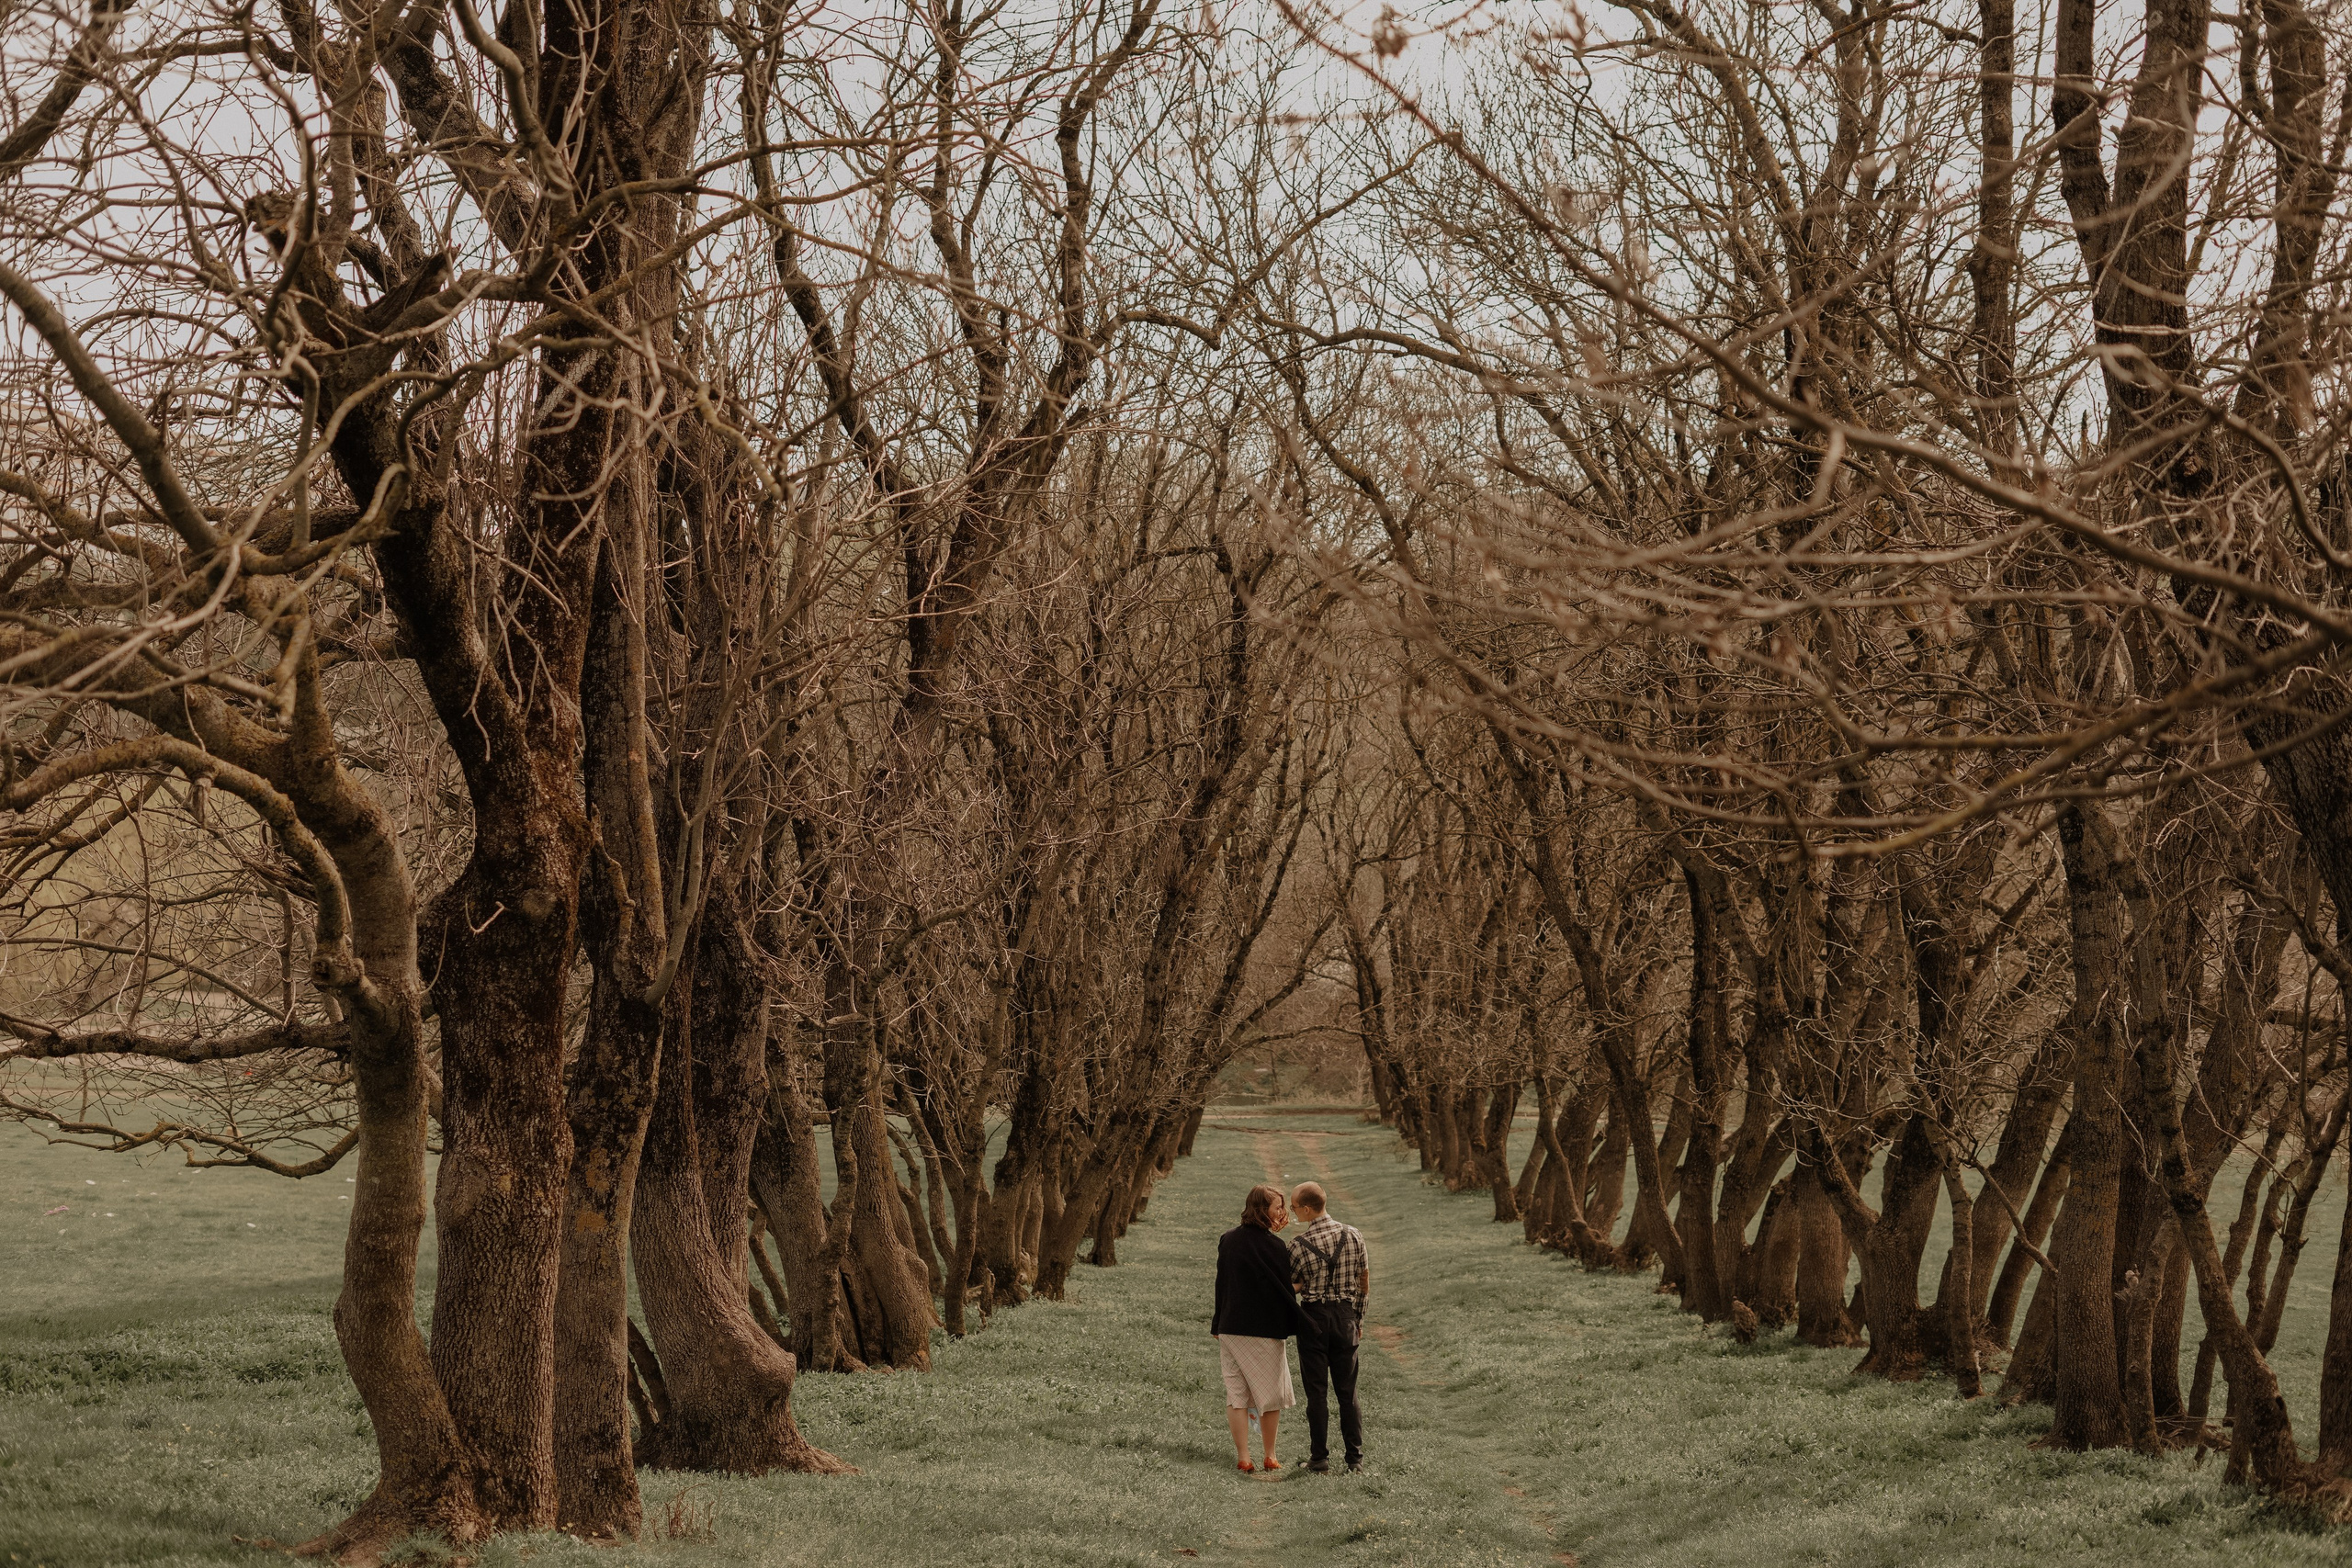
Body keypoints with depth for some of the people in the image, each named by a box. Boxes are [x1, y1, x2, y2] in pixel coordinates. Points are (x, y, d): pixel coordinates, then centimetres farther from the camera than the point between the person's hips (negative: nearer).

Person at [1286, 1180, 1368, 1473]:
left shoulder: (1300, 1243, -12)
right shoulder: (1353, 1235, -1)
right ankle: (1355, 1457, 10)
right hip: (1346, 1315, 3)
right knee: (1347, 1390, 10)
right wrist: (1359, 1319, 16)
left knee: (1316, 1392, 4)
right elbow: (1364, 1282, 7)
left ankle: (1320, 1457, 6)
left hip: (1314, 1315, -3)